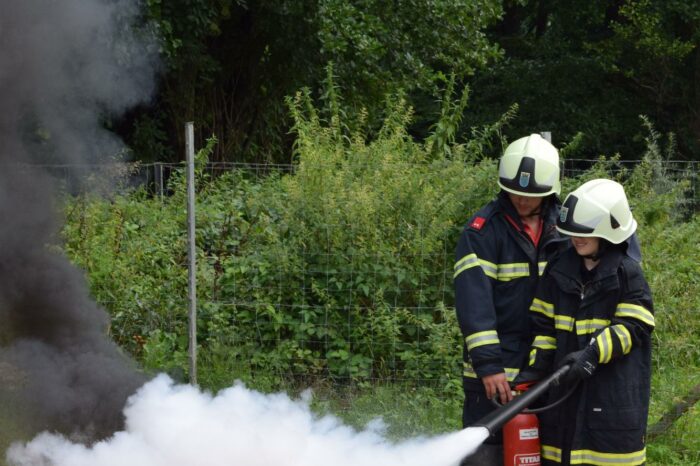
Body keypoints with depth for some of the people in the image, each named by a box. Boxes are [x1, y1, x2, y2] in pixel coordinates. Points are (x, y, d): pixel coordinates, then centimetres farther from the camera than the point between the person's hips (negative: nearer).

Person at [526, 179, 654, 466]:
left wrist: (592, 354, -23)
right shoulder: (560, 269, 9)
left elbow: (631, 328, -12)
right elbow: (544, 324, 11)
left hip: (615, 389, -5)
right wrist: (536, 367, 1)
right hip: (565, 388, 5)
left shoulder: (627, 273, -6)